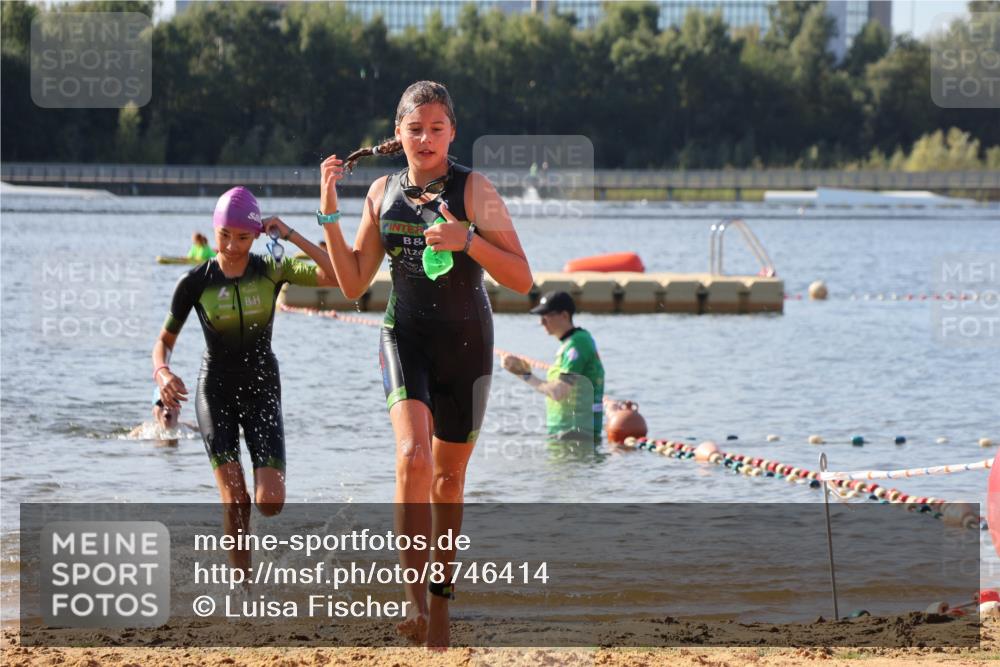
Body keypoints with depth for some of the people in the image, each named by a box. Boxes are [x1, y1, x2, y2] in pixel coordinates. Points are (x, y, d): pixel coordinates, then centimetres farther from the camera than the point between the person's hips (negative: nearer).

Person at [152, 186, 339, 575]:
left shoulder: (271, 270, -7)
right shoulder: (195, 282, -8)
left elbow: (336, 276, -19)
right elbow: (165, 340, 2)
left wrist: (290, 235, -22)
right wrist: (162, 371, -20)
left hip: (262, 390, 1)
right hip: (215, 393, -1)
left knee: (271, 503, -12)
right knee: (234, 499, -15)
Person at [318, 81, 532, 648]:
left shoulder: (474, 190, -7)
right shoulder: (383, 193, 4)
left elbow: (521, 280, -11)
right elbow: (353, 285, 7)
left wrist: (467, 240, -25)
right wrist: (330, 215, -3)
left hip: (466, 344, -1)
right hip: (406, 337, 1)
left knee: (449, 474, 9)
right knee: (413, 455, -23)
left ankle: (440, 599, 26)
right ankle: (414, 596, -25)